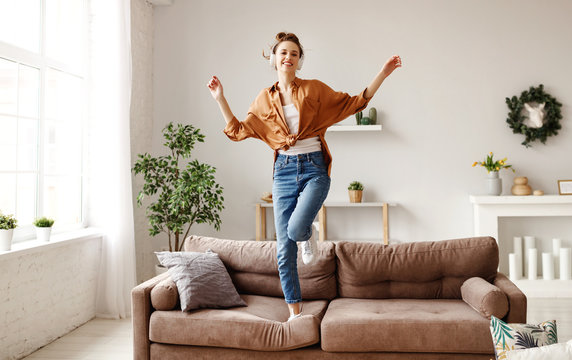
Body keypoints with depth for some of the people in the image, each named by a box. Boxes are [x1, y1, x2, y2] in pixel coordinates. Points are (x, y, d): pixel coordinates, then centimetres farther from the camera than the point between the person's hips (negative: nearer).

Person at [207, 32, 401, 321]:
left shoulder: (314, 89, 5)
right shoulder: (265, 100, 11)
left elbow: (354, 103, 7)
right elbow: (238, 130, 14)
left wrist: (383, 73, 1)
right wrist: (220, 99, 9)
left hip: (314, 169, -2)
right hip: (284, 172, 2)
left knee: (296, 229, -27)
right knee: (284, 251, 1)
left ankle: (308, 234, 14)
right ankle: (295, 313, 17)